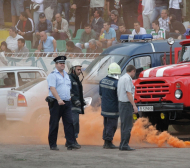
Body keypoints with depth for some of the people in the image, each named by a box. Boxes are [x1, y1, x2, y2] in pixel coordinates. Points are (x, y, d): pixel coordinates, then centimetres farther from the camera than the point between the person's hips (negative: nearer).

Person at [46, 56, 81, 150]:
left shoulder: (66, 75, 18)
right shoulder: (52, 75, -5)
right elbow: (52, 88, -17)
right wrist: (59, 99, -28)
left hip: (66, 103, 6)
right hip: (56, 103, -6)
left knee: (69, 123, -4)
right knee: (54, 124, -1)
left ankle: (71, 143, -8)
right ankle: (52, 145, 6)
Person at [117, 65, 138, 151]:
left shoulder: (121, 78, 14)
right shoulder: (128, 79, -14)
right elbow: (128, 93, -20)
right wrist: (134, 105, -20)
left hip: (121, 103, 10)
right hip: (126, 104, -10)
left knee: (124, 125, 14)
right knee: (127, 126, -7)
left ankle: (123, 145, 17)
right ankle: (124, 145, -9)